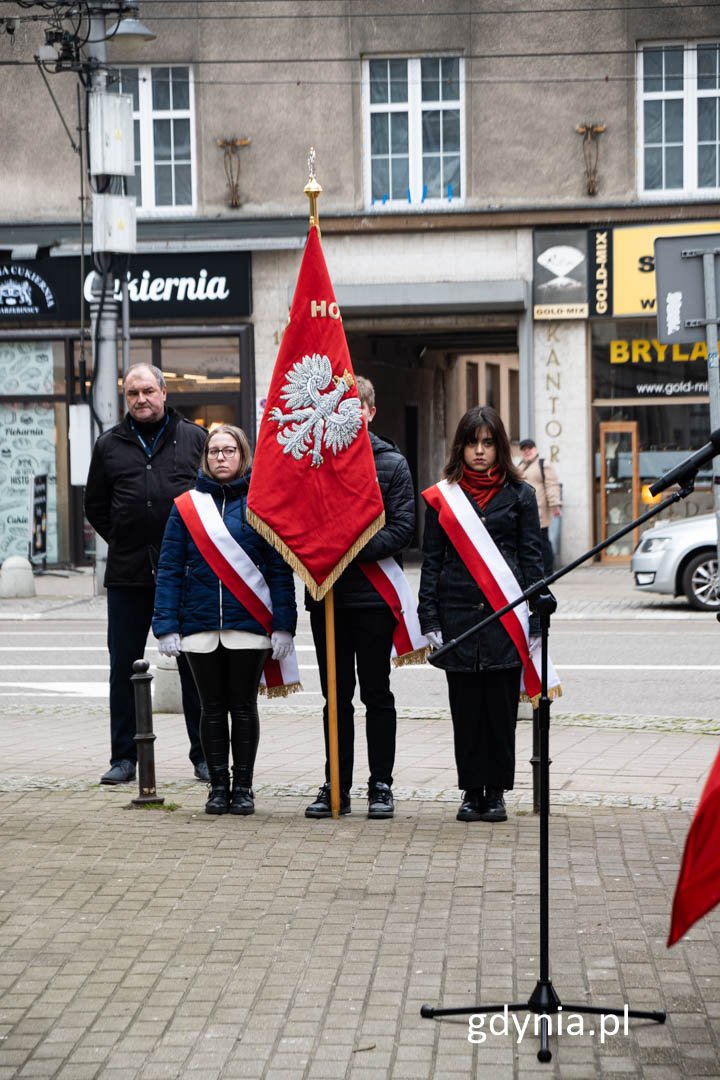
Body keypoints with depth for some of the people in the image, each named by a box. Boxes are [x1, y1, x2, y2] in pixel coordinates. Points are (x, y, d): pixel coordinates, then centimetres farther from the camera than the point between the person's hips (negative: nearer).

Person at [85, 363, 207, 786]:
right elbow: (95, 505, 18)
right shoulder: (110, 445, 10)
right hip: (127, 576, 2)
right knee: (124, 668, 5)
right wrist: (124, 540, 8)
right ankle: (123, 758, 13)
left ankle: (204, 755, 12)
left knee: (195, 666, 3)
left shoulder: (195, 438, 5)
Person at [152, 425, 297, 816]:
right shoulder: (186, 506, 5)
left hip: (249, 623, -1)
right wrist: (166, 626, -4)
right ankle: (218, 785, 17)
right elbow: (169, 568, 4)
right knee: (213, 708, 8)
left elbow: (279, 569, -1)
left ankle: (243, 786, 15)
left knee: (244, 707, 5)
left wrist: (283, 625, -8)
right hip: (199, 625, 2)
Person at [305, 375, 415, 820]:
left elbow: (403, 528, -6)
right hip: (326, 596, 2)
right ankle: (336, 787, 15)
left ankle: (381, 785, 12)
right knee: (336, 696, 9)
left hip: (374, 595, -2)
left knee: (377, 694, 5)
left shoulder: (392, 463, 2)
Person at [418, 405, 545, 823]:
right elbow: (431, 562, 8)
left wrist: (533, 623, -2)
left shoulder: (520, 494, 6)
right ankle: (472, 792, 13)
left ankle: (496, 792, 12)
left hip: (505, 617, -1)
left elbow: (532, 560, 4)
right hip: (458, 616, 1)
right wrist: (429, 621, 0)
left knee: (502, 708, 1)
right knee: (466, 709, 3)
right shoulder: (442, 496, 8)